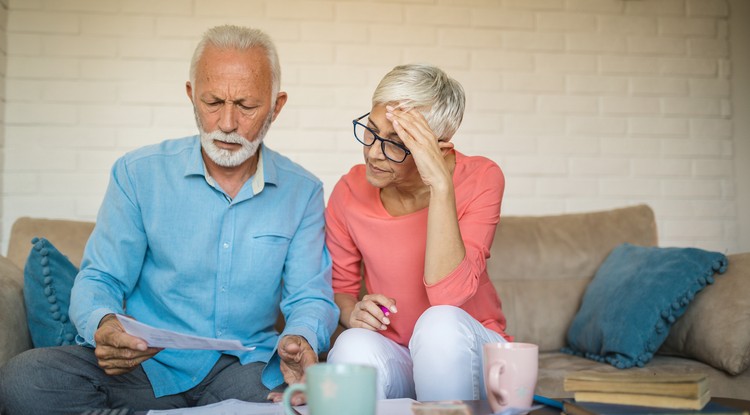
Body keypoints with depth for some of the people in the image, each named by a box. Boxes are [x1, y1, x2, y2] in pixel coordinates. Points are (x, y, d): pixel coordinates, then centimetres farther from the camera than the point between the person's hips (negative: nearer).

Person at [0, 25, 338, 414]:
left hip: (246, 366, -1)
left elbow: (310, 297, 1)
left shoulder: (302, 192, 3)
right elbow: (100, 279, 1)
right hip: (148, 363, 2)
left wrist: (301, 340, -24)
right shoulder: (138, 173, 1)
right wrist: (102, 325, -24)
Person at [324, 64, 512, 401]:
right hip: (392, 356, 1)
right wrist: (353, 312, -17)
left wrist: (441, 184, -33)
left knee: (441, 323, -34)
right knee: (353, 346, -33)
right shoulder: (350, 190, -7)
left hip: (466, 355, 0)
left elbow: (448, 295, -27)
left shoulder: (480, 180, -15)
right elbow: (340, 286, 7)